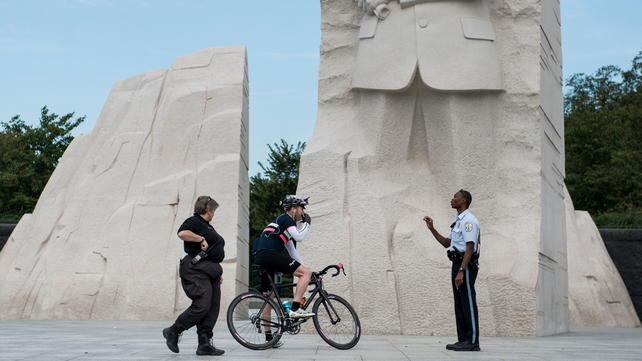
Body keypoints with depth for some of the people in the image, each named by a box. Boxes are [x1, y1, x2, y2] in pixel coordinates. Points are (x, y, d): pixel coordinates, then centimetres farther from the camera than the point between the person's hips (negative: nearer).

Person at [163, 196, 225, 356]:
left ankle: (204, 344, 3)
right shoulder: (194, 221, -4)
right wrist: (201, 239, -18)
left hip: (210, 271, 10)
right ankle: (173, 332, -1)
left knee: (213, 308, 2)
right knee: (201, 306, -17)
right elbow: (182, 233, -26)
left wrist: (218, 273, 24)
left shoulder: (208, 227, 25)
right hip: (197, 270, -10)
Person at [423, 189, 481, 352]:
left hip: (466, 265, -10)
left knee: (468, 303, -7)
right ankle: (463, 340, 16)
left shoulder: (468, 220, -13)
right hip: (457, 264, 10)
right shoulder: (458, 221, 19)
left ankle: (472, 341, -3)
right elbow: (447, 243, 23)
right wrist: (432, 228, 14)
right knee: (459, 304, 11)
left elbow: (470, 248, -20)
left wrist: (461, 271, -26)